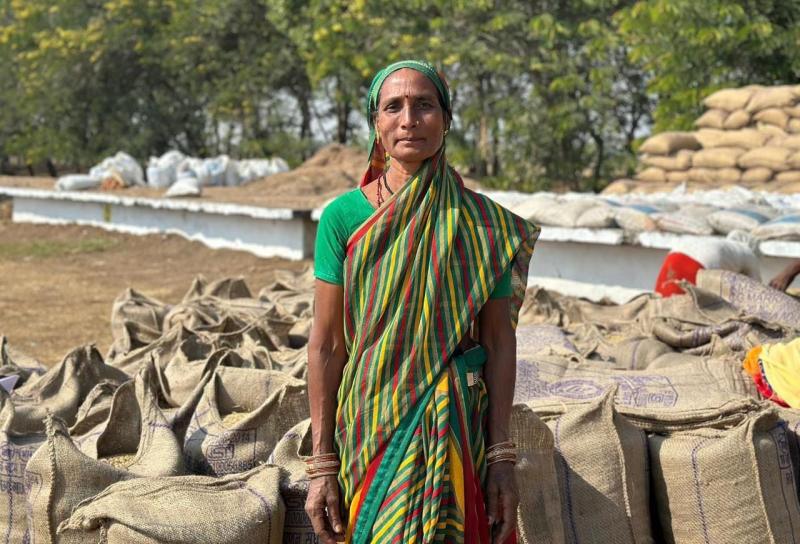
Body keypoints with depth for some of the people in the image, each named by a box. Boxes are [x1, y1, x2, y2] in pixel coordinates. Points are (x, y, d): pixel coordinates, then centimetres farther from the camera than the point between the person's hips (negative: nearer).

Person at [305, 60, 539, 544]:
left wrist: (502, 458, -4)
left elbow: (499, 342, 0)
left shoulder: (481, 222, -1)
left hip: (455, 433, 0)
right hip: (368, 431, 0)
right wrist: (322, 465, -4)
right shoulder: (344, 217, -3)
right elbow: (326, 346, -2)